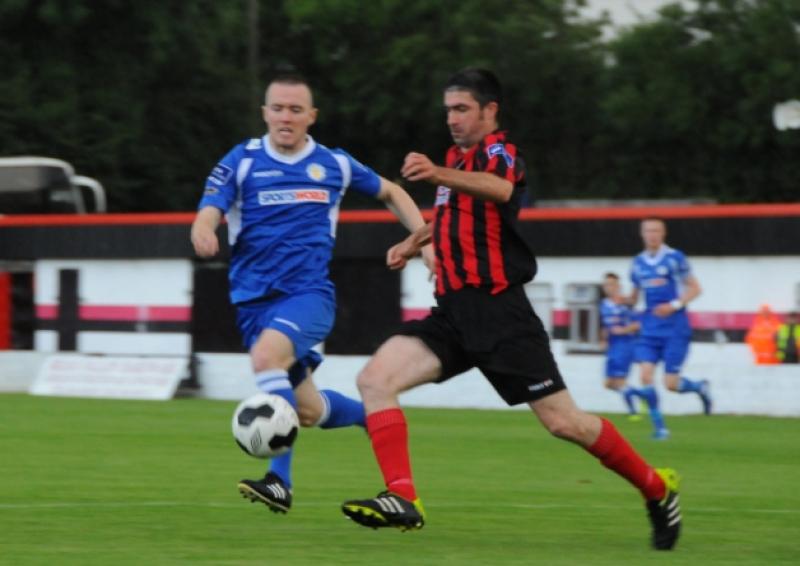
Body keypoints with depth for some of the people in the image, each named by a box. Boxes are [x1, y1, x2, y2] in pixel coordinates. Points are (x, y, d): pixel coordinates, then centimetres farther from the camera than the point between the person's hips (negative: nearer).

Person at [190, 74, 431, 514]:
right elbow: (207, 215, -10)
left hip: (309, 292, -2)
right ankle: (371, 416, 38)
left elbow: (390, 193, 21)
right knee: (307, 410, 4)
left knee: (267, 355, -32)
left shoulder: (333, 164, 5)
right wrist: (203, 231, -35)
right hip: (254, 298, 2)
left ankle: (280, 480, -30)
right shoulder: (241, 162, 1)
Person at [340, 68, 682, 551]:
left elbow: (499, 189, -37)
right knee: (375, 379, -13)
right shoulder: (460, 158, 16)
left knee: (562, 421, -6)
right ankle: (403, 500, -21)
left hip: (498, 312, -8)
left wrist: (439, 175, -56)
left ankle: (657, 488, 14)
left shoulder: (500, 153, -9)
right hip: (454, 312, 8)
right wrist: (418, 240, 24)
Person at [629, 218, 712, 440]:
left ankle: (699, 387, 26)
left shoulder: (675, 258, -5)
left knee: (671, 383, -7)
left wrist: (675, 305, -17)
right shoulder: (638, 263, 9)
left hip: (675, 326, -4)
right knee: (645, 375, -13)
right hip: (650, 328, 4)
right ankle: (659, 427, -3)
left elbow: (694, 288, -2)